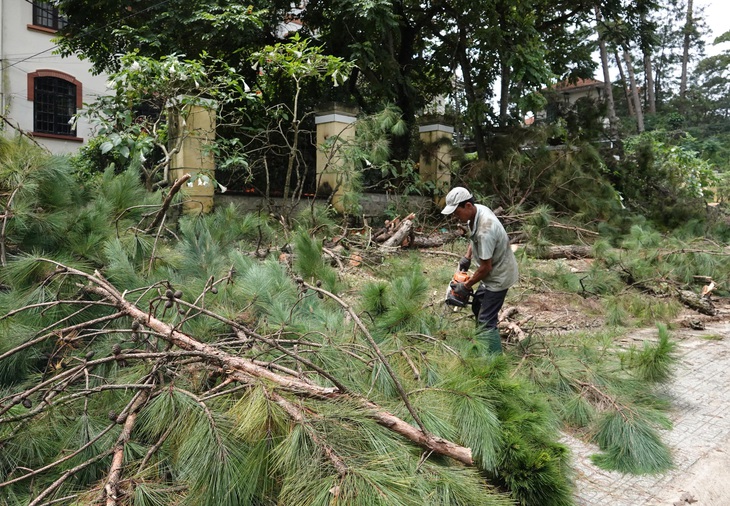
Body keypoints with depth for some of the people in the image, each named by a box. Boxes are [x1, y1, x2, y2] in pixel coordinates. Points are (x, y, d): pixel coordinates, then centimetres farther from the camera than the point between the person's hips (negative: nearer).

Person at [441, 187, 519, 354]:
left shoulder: (485, 230, -35)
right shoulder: (477, 210, -6)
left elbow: (486, 267, -27)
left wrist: (466, 286, -14)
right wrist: (467, 256, 5)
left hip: (499, 276, -10)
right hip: (493, 272, 10)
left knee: (486, 321, -10)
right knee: (478, 306, 24)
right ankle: (483, 342, 40)